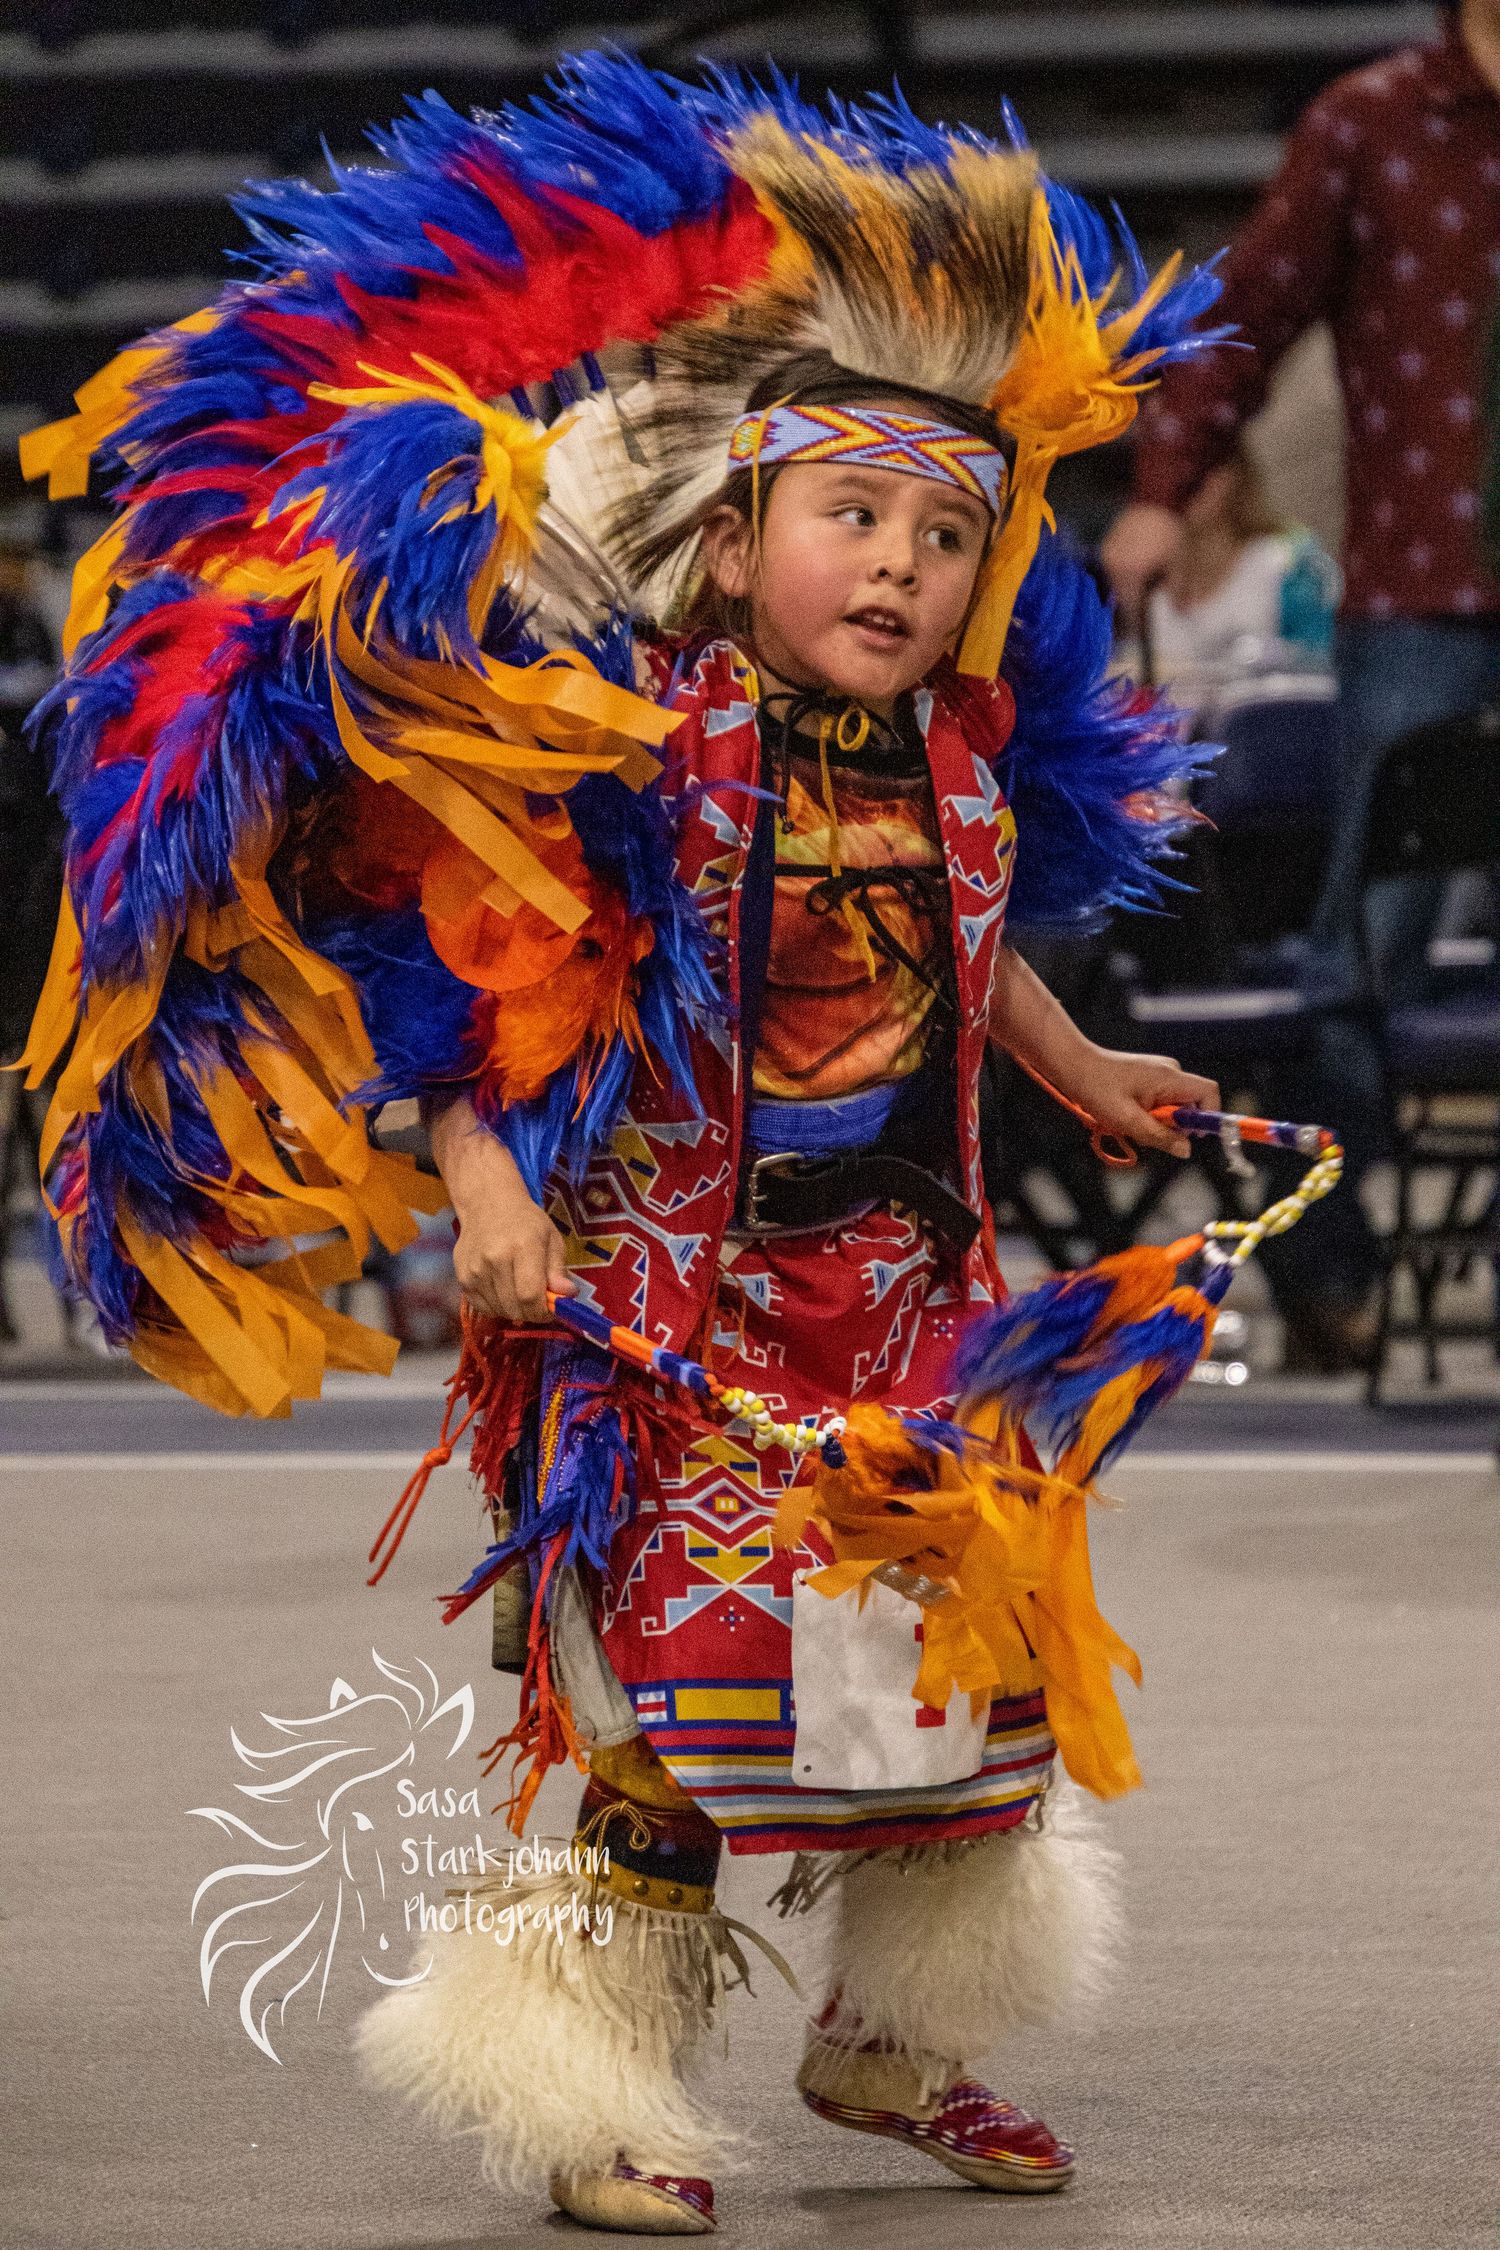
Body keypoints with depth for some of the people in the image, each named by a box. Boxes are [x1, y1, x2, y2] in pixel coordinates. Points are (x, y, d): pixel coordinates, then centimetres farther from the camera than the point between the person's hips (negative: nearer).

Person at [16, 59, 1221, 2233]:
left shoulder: (969, 746, 2)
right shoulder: (635, 744, -16)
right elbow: (479, 962, -14)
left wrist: (1092, 1079, 31)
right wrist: (487, 1176, -22)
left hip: (907, 1280, 6)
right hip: (666, 1279, -6)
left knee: (961, 1641, 11)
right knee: (672, 1652, -8)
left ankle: (892, 2030, 31)